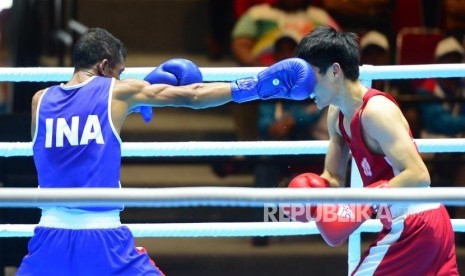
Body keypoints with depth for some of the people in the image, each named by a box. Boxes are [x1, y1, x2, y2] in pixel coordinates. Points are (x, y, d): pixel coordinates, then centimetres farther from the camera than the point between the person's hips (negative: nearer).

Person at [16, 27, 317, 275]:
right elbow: (193, 95, 8)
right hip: (102, 239, -3)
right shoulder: (118, 93, 1)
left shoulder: (41, 100, 9)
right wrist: (256, 86, 17)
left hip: (52, 237, 3)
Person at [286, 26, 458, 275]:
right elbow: (333, 177, 17)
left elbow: (418, 176, -27)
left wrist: (363, 203, -30)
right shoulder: (337, 115, 8)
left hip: (413, 229, -9)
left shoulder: (376, 111, -20)